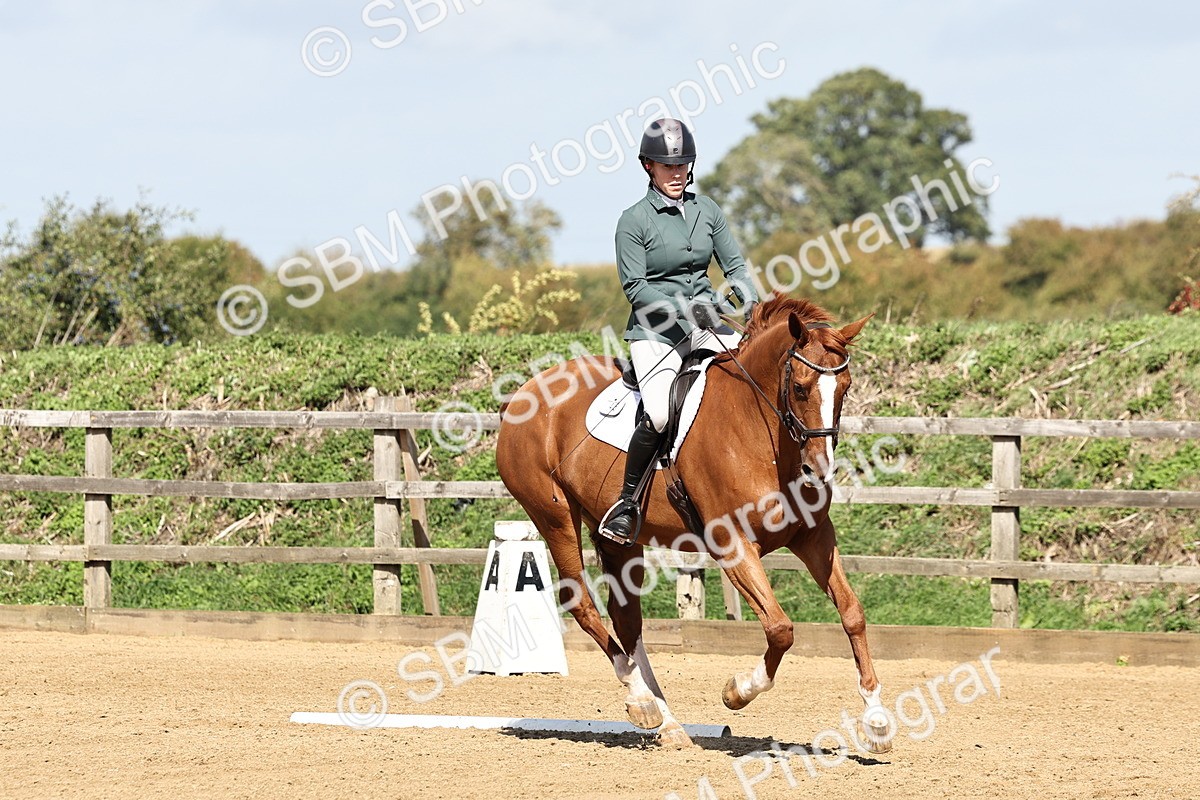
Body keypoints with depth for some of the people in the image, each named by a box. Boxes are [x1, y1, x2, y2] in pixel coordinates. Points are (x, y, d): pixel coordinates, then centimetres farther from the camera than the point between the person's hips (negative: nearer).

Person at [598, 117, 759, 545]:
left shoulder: (706, 210, 9)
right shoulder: (634, 221, -5)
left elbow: (734, 264, 10)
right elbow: (635, 287, -9)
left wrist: (751, 302, -9)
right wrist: (683, 308, -20)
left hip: (705, 324, 5)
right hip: (654, 330, -5)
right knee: (660, 414, -28)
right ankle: (626, 503, -12)